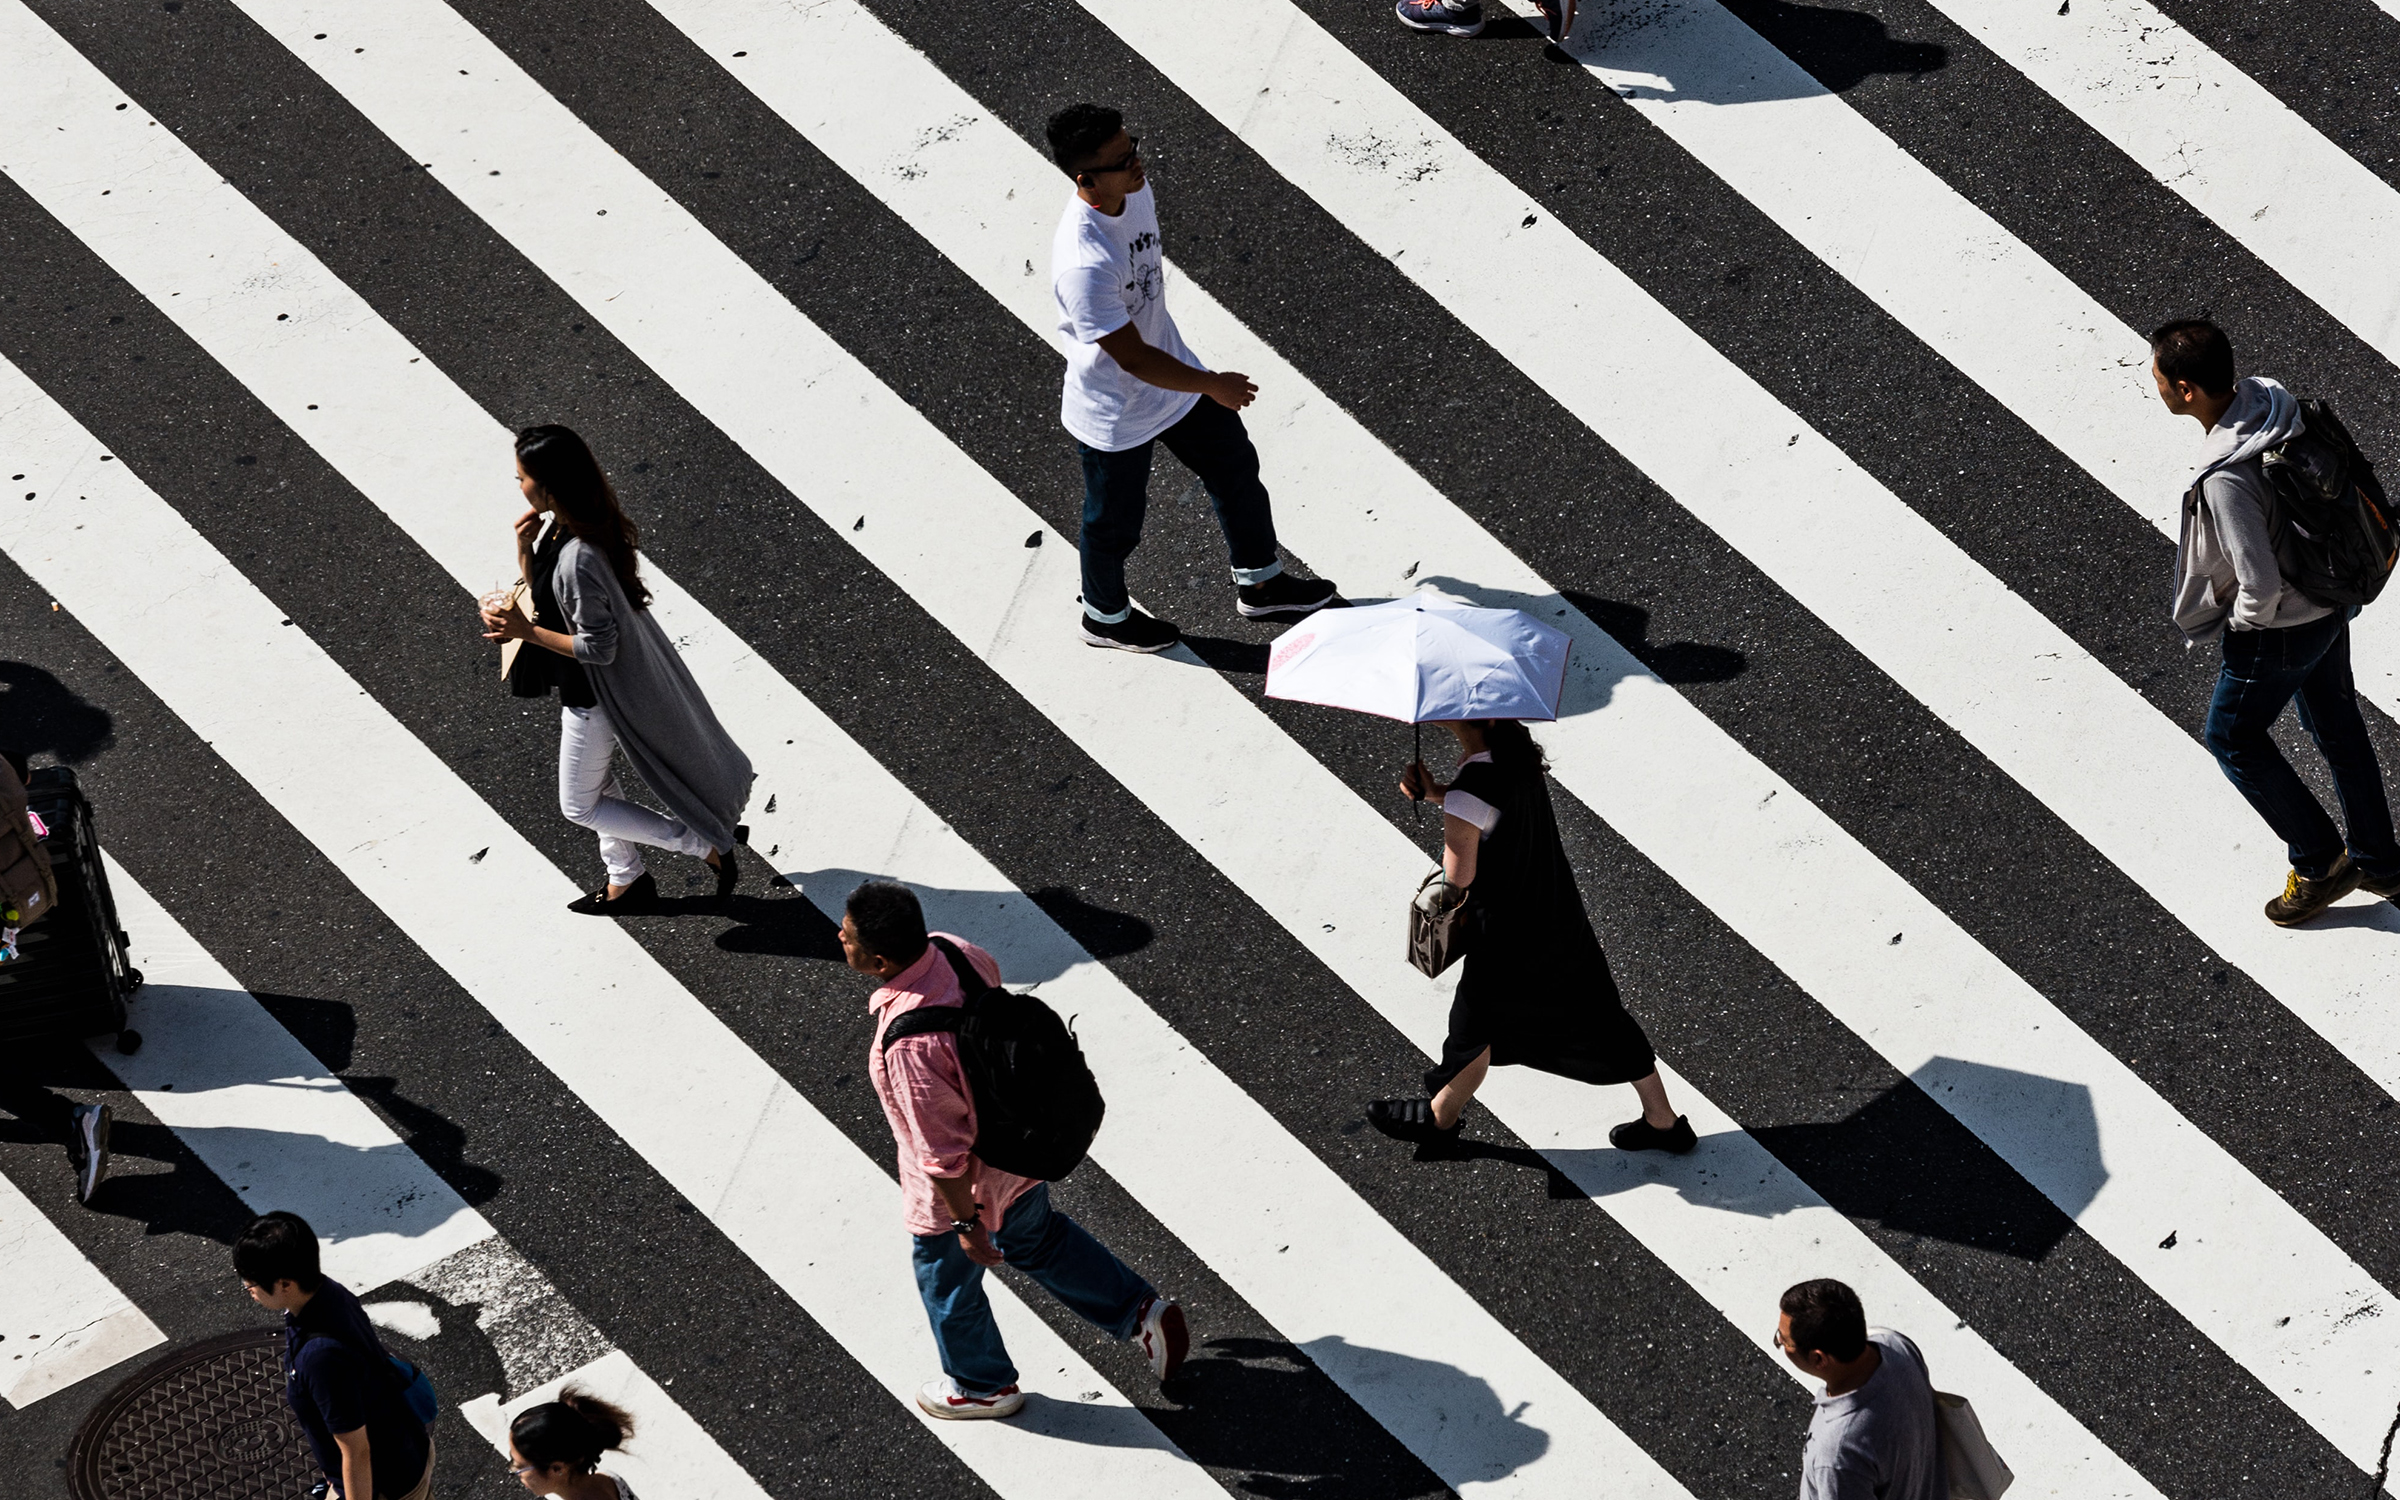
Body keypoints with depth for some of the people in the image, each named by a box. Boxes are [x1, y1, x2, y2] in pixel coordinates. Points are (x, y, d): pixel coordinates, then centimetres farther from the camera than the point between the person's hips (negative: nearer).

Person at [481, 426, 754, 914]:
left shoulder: (578, 558, -36)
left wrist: (526, 632, -26)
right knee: (595, 781, 26)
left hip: (597, 694, -9)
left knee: (579, 804, 10)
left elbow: (598, 647, -29)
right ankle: (626, 883, 44)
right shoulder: (558, 528, -6)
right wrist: (524, 549, -10)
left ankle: (708, 847, 14)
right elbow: (542, 594, 7)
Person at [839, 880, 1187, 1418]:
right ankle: (1140, 1312, 43)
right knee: (1036, 1238, 34)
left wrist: (966, 1223, -16)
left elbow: (944, 1150, -32)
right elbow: (992, 977, 7)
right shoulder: (949, 949, -19)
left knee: (947, 1281, 23)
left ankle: (982, 1385, 49)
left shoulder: (909, 1042, -42)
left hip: (963, 1185, -7)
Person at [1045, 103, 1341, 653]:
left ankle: (1259, 584, 45)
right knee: (1115, 524, 18)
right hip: (1114, 416, -8)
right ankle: (1105, 616, 47)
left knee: (1236, 468, 22)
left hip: (1171, 370, 8)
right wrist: (1212, 385, -18)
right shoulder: (1083, 264, -41)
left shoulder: (1135, 188, -14)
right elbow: (1134, 359, -31)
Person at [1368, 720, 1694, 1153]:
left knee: (1475, 1026, 19)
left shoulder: (1468, 795, -32)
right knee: (1599, 1019, 21)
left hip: (1511, 934, -7)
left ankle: (1441, 1118, 43)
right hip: (1563, 917, 7)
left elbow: (1454, 887, -23)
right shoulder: (1514, 744, -9)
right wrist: (1434, 791, -4)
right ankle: (1663, 1121, 33)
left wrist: (1431, 895, 0)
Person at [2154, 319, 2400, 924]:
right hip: (2330, 604, 8)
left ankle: (2319, 861, 26)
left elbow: (2260, 585, -32)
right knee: (2338, 728, 23)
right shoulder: (2269, 397, -10)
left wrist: (2245, 625, -9)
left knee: (2232, 738, 15)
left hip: (2279, 629, -8)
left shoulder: (2226, 480, -37)